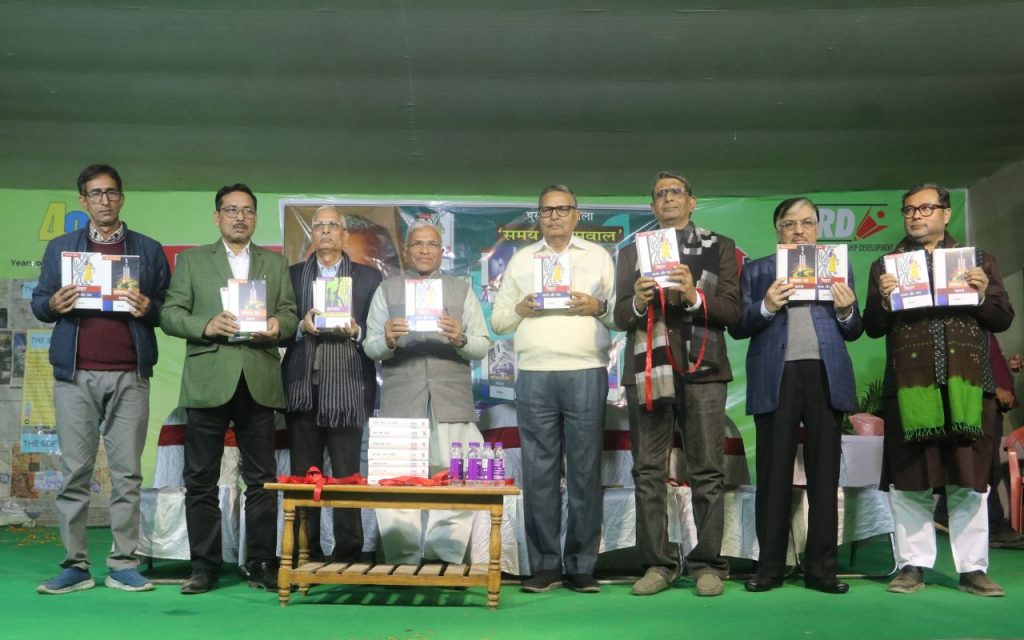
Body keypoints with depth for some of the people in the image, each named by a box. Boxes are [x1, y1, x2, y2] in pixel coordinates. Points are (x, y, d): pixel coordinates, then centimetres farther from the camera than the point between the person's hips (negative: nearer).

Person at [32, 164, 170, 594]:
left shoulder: (149, 250, 13)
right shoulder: (60, 248, 16)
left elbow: (168, 309, 11)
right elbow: (38, 302, 14)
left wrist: (148, 308, -10)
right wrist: (53, 304, -7)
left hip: (130, 375, -1)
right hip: (75, 374, 1)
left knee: (127, 472, 0)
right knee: (75, 472, 2)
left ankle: (123, 565, 6)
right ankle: (75, 565, 9)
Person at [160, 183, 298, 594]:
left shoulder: (276, 263, 16)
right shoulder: (192, 260, 11)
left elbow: (290, 315, 11)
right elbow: (170, 314, 4)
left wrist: (278, 326, -11)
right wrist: (205, 325, -14)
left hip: (259, 382, 1)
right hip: (208, 382, -1)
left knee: (261, 479, 3)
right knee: (201, 480, 3)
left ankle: (262, 564, 10)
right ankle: (204, 567, 12)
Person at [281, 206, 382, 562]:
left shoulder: (369, 277, 10)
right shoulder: (292, 274, 14)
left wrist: (356, 331, -14)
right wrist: (301, 326, -10)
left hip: (347, 389, -2)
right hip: (302, 388, 2)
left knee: (347, 476, -1)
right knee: (303, 477, 5)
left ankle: (347, 555, 6)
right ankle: (306, 556, 13)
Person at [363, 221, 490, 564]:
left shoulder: (462, 289, 16)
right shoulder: (387, 289, 14)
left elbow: (483, 346, 8)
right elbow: (370, 347, 7)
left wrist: (460, 339, -12)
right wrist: (387, 340, -15)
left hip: (451, 404, 0)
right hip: (400, 404, 0)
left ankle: (446, 561, 5)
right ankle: (404, 561, 7)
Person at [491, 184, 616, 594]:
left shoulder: (599, 257, 13)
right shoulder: (520, 260, 17)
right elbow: (498, 320, 15)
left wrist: (599, 306, -10)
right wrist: (520, 308, -4)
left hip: (586, 375, -1)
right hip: (534, 376, 1)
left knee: (585, 471, 0)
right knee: (539, 472, 1)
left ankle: (582, 566, 8)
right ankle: (545, 565, 9)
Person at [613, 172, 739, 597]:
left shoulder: (720, 247, 12)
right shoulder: (632, 251, 16)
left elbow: (732, 310, 1)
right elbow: (619, 317, 8)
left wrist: (694, 295, -16)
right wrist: (638, 303, -14)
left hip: (702, 370, -1)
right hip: (647, 370, 2)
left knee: (707, 472, -1)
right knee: (648, 473, 0)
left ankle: (707, 563, 7)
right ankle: (657, 563, 7)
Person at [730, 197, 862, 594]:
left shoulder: (839, 268, 17)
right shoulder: (756, 271, 13)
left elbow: (853, 333, 15)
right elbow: (738, 327, 5)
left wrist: (846, 311, -6)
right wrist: (766, 306, -13)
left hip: (826, 376, 2)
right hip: (775, 378, -1)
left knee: (824, 473, 2)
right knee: (774, 474, 0)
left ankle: (821, 567, 9)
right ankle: (770, 567, 7)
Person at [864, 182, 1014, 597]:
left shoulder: (978, 260, 13)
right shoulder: (886, 266, 12)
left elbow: (1003, 319, 9)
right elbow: (873, 328, 6)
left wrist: (983, 295, -9)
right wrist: (882, 301, -13)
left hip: (966, 385, 0)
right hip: (909, 387, 0)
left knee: (969, 483, 4)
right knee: (909, 483, 2)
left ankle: (973, 569, 13)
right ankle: (913, 566, 12)